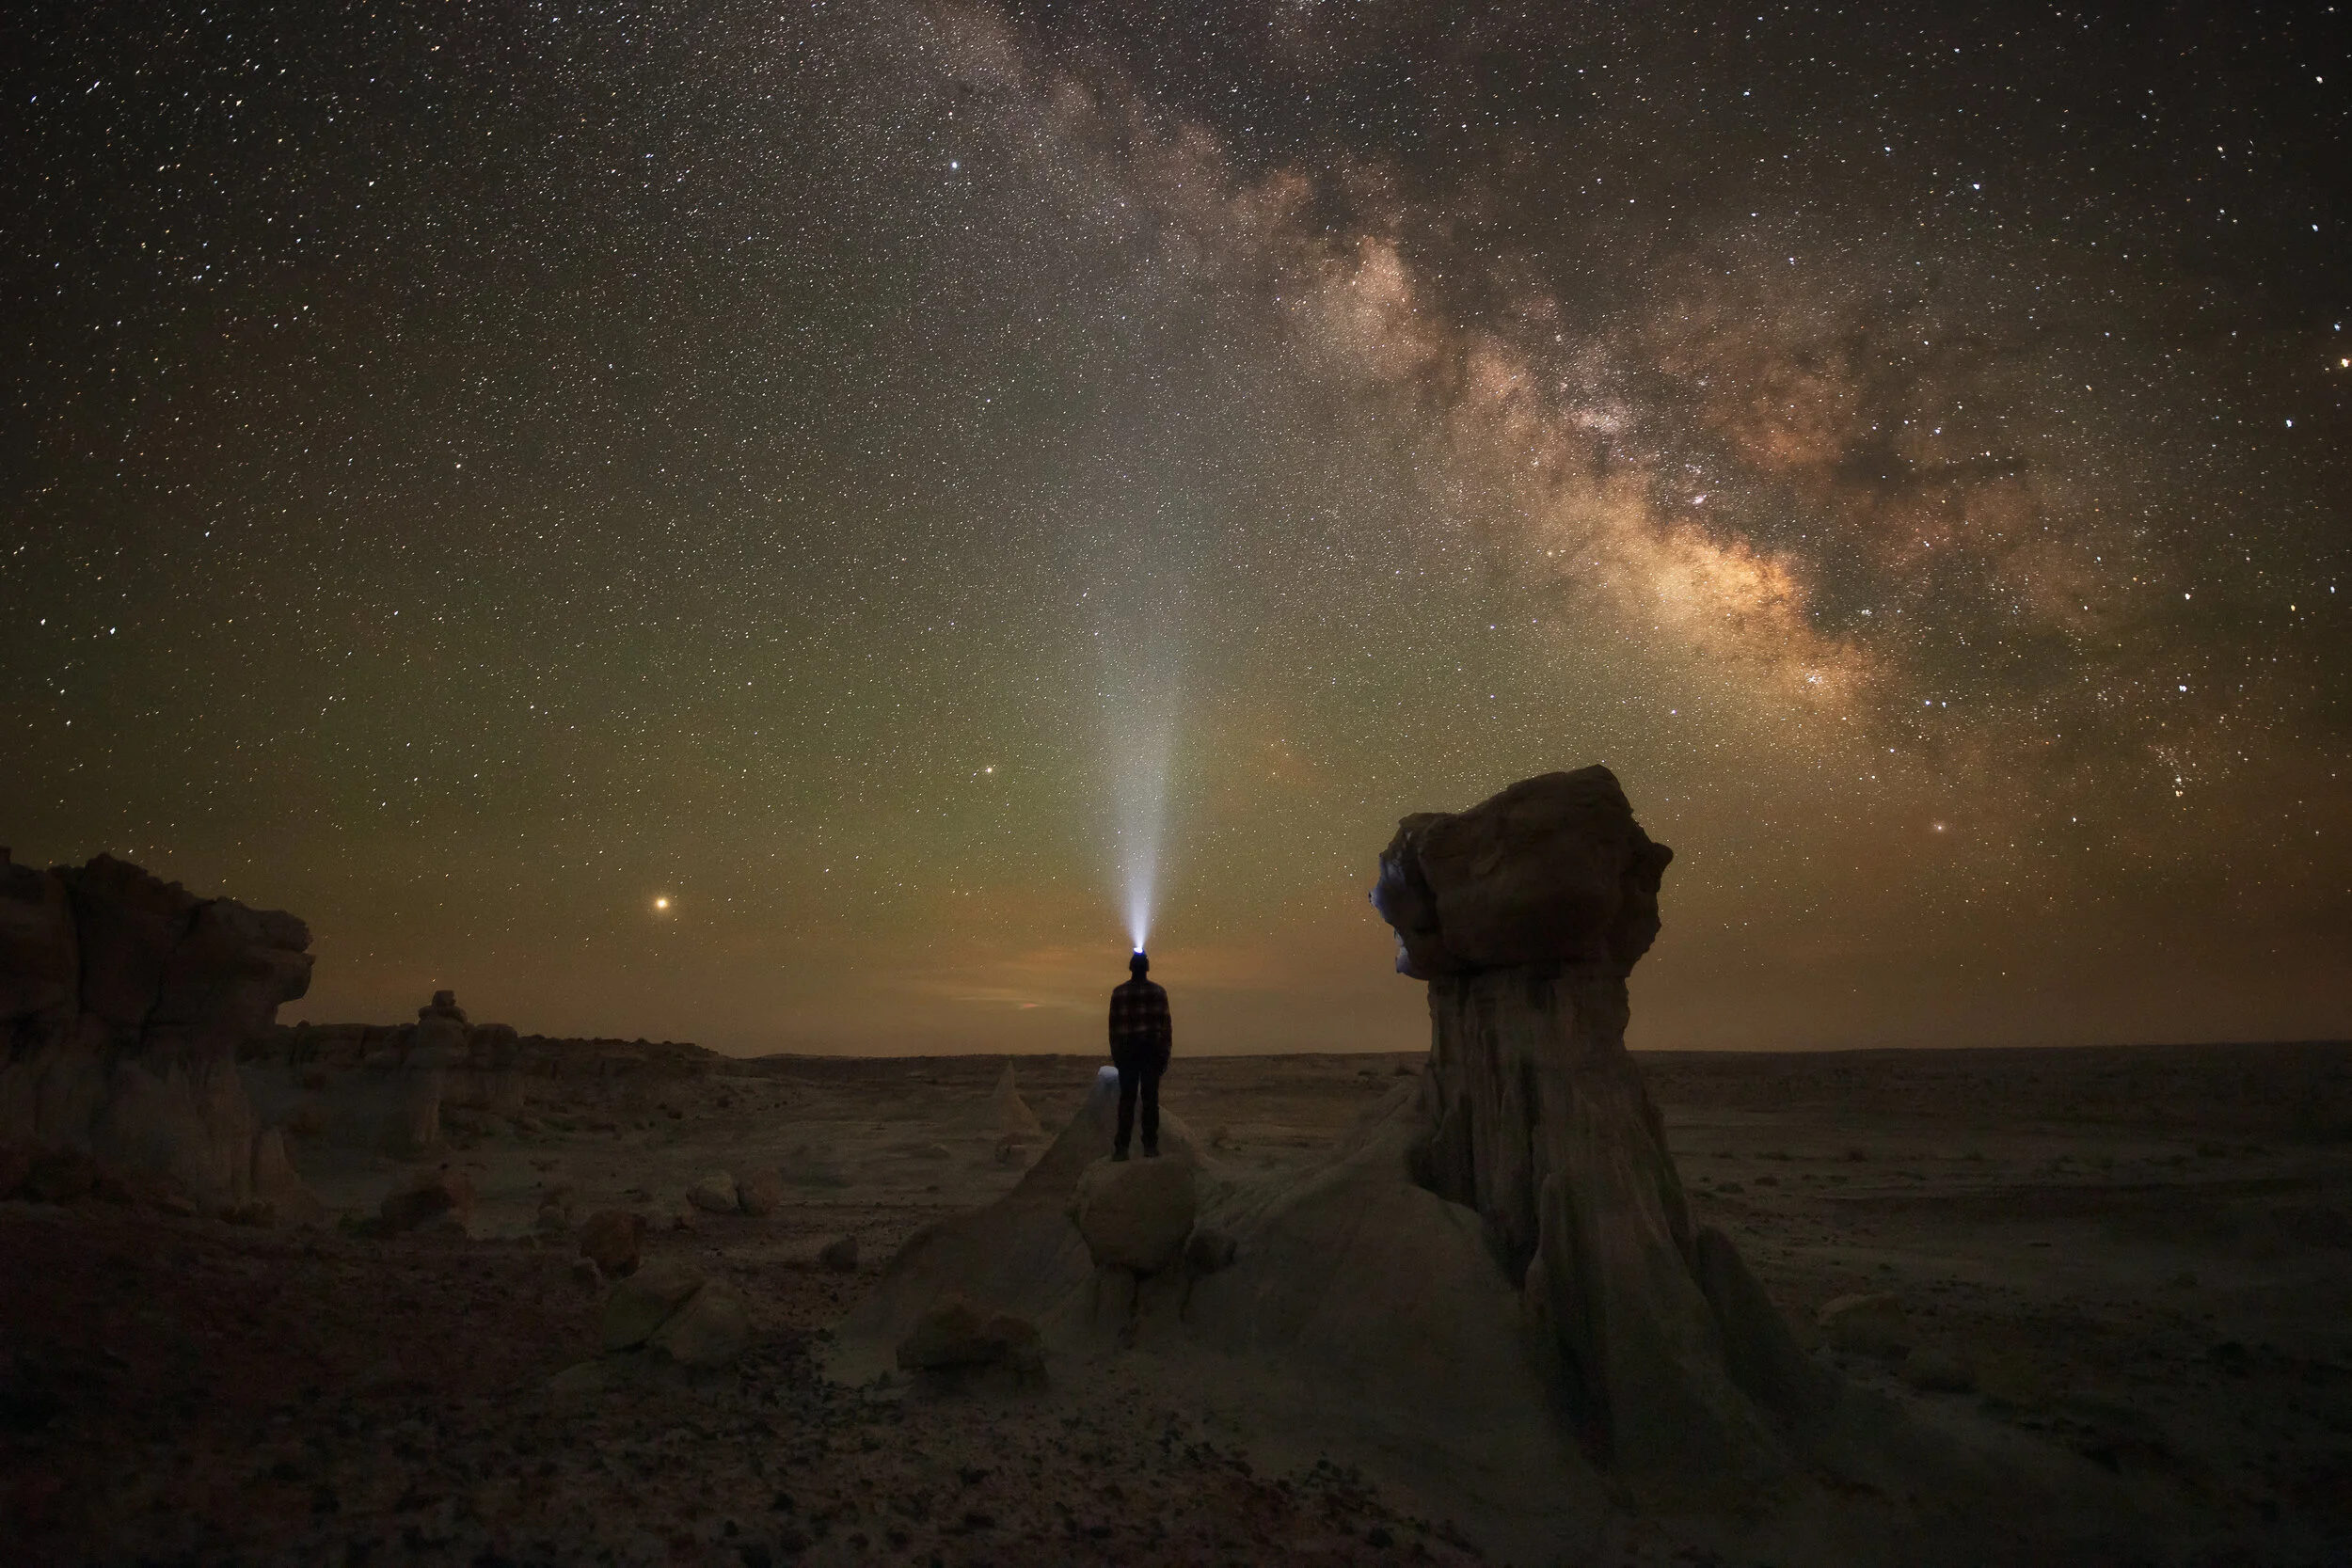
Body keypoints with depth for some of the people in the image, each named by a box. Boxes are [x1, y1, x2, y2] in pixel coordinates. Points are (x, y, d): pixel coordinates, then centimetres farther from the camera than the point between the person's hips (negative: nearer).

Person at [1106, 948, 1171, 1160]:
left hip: (1127, 1050, 0)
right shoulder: (1158, 992, 0)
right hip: (1152, 1049, 0)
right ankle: (1150, 1146, 2)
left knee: (1127, 1099, 3)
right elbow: (1166, 1024, 0)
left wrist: (1114, 1053, 7)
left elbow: (1113, 1024, 2)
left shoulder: (1119, 993, 0)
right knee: (1150, 1098, 2)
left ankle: (1122, 1148, 1)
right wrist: (1166, 1053, 4)